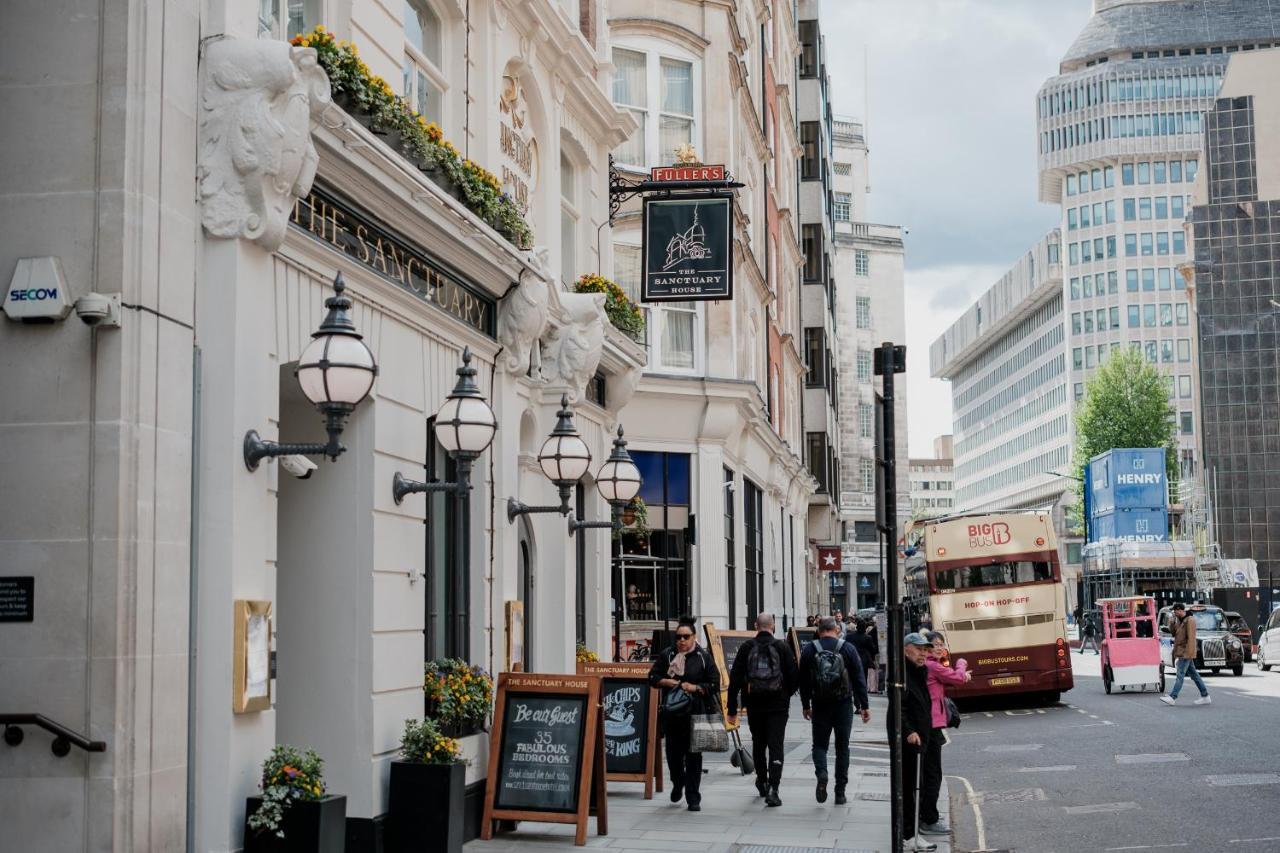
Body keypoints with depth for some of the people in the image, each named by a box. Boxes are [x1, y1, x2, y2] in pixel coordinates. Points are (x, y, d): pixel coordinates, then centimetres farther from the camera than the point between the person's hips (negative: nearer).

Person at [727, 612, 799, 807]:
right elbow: (795, 676, -5)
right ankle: (772, 789, -15)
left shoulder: (747, 647, -1)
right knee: (776, 746, -3)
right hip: (778, 705, -2)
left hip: (754, 705, 2)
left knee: (758, 744, 20)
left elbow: (734, 679, -3)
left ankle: (762, 782, 34)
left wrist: (732, 709, 1)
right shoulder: (782, 647, -5)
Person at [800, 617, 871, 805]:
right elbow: (859, 679, -2)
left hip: (820, 705, 0)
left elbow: (804, 681, 4)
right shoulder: (848, 649, -2)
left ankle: (821, 774, -19)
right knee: (842, 747, 9)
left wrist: (806, 706, 12)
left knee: (819, 744, 10)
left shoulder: (808, 650, 0)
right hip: (843, 705, 0)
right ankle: (840, 793, 9)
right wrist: (864, 706, 3)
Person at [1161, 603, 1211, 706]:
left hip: (1185, 653, -10)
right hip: (1181, 652, 10)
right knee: (1194, 675, 11)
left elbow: (1191, 637, -20)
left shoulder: (1190, 620, -14)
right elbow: (1174, 633, 16)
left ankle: (1172, 697, -12)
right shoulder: (1180, 621, 15)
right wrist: (1173, 621, 1)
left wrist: (1187, 653, -23)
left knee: (1180, 675, -10)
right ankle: (1205, 697, 15)